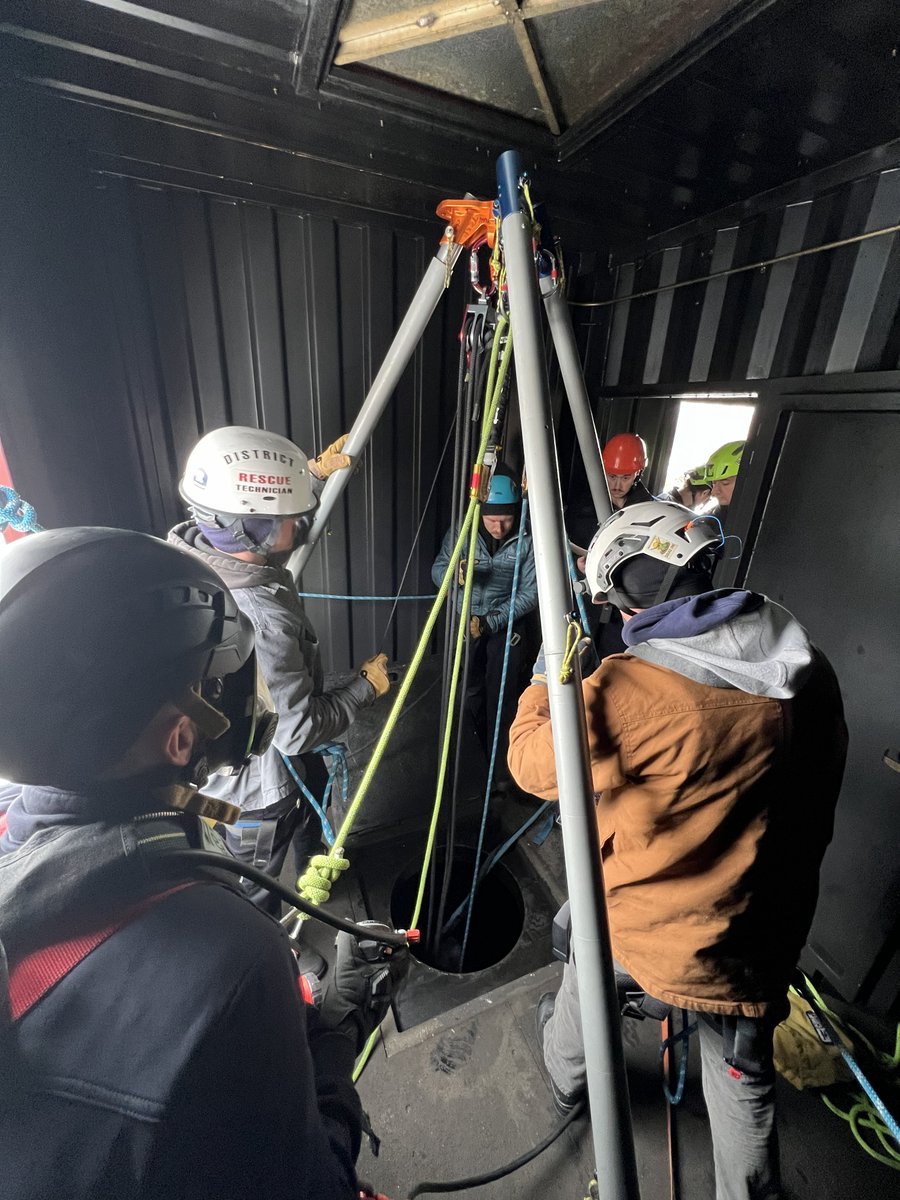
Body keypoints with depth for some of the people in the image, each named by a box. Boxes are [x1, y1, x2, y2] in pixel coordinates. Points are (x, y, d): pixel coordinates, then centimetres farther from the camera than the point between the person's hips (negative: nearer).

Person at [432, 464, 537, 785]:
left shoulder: (526, 541, -16)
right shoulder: (460, 532, -11)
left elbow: (530, 593, -14)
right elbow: (437, 570, -7)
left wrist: (490, 620, -21)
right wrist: (455, 573, -31)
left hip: (506, 625, -2)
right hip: (465, 623, 3)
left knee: (501, 701, -1)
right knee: (471, 694, 16)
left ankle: (502, 771, 18)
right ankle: (482, 755, 42)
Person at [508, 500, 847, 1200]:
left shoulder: (626, 691, -31)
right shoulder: (810, 673, -10)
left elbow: (532, 764, -17)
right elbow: (816, 804, 2)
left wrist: (547, 678, -2)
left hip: (639, 926, -2)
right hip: (759, 943, 3)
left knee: (583, 988, 31)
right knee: (745, 1084, 29)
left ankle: (566, 1079, 60)